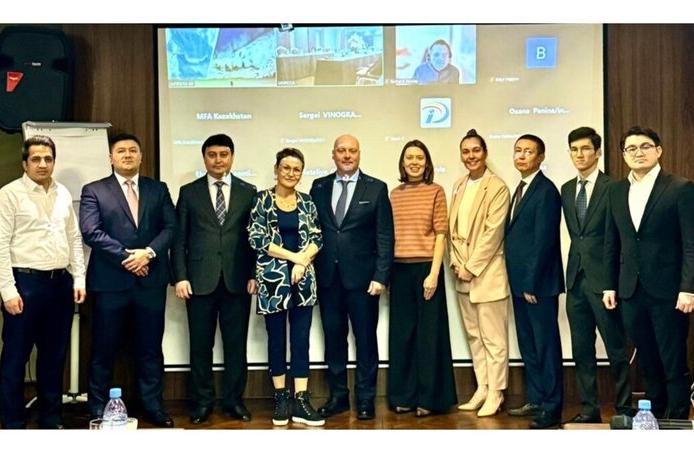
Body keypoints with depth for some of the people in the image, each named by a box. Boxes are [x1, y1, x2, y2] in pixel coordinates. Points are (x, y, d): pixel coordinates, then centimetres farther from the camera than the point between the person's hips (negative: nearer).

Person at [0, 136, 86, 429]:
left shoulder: (63, 194, 11)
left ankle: (50, 419, 24)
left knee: (54, 355, 13)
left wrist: (79, 278, 7)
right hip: (25, 282, -5)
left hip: (61, 282, 5)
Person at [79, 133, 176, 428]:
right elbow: (90, 231, -8)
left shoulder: (158, 189, 12)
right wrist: (127, 257, -13)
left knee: (150, 347, 8)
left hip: (151, 280, 2)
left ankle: (153, 406, 17)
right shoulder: (94, 191, 4)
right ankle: (98, 409, 16)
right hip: (110, 281, -2)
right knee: (104, 348, 4)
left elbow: (170, 227, 4)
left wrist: (148, 252, -13)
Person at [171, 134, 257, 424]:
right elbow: (179, 239, 4)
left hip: (237, 280, 0)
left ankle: (234, 400, 16)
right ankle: (202, 401, 16)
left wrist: (254, 275, 0)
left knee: (236, 344, 5)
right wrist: (180, 277, -4)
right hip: (200, 280, 0)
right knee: (200, 345, 4)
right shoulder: (189, 192, 7)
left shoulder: (248, 192, 8)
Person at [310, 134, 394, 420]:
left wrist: (380, 276, -10)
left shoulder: (376, 188, 0)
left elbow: (385, 236, -3)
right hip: (327, 277, 3)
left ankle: (365, 399, 14)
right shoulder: (319, 187, 9)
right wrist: (309, 269, 0)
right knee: (333, 338, 9)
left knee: (365, 339, 4)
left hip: (362, 277, -2)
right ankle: (338, 395, 21)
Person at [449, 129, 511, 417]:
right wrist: (457, 263, 1)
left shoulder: (497, 188, -8)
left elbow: (492, 233, -13)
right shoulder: (459, 186, 13)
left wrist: (471, 267, -13)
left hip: (487, 273, -7)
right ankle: (481, 388, 21)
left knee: (493, 338, -1)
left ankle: (495, 394, 7)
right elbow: (452, 229, 13)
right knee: (473, 335, 12)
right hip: (462, 273, 7)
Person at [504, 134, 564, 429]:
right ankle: (535, 400, 24)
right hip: (520, 283, 9)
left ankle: (552, 408, 5)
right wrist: (518, 282, 11)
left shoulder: (546, 191, -12)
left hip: (538, 283, -9)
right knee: (527, 344, 14)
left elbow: (544, 241, -17)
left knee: (546, 345, -2)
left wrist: (531, 284, -17)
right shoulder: (521, 189, 16)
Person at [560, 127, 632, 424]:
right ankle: (589, 409, 19)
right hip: (576, 278, 6)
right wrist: (574, 267, 9)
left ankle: (623, 408, 14)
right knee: (582, 350, 10)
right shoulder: (567, 190, 12)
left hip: (603, 279, -6)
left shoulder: (613, 188, -7)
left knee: (616, 349, 2)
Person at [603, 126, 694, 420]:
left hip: (668, 291, -4)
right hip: (631, 291, 4)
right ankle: (653, 417, 23)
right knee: (647, 362, 12)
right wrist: (610, 286, 9)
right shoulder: (616, 191, 10)